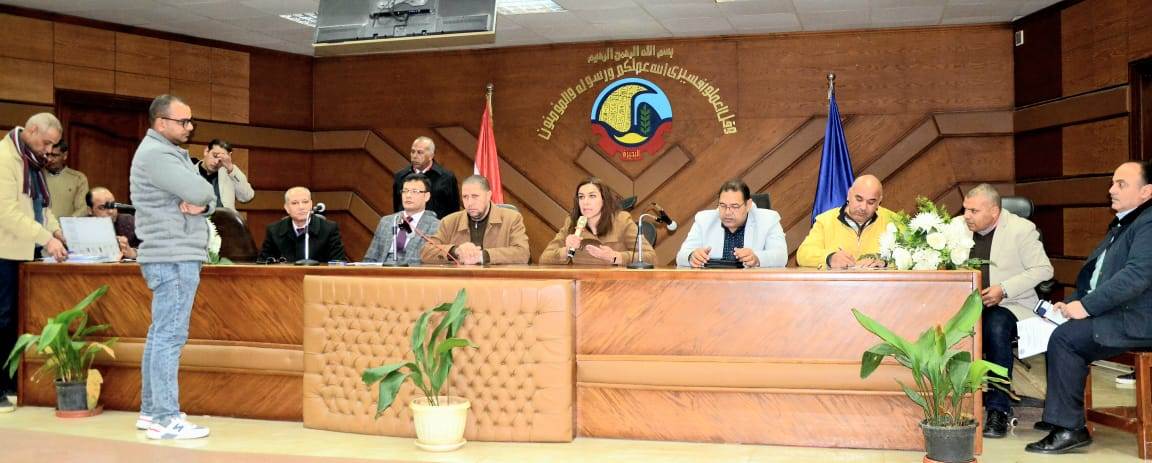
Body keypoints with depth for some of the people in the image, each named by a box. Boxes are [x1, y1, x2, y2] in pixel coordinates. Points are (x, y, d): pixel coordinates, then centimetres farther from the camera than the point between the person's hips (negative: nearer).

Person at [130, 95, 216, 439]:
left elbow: (209, 198, 13)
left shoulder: (171, 152, 19)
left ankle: (151, 410, 20)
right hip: (174, 258, -10)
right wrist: (198, 198, 2)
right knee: (170, 336, -10)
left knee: (161, 334, 13)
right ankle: (165, 418, -8)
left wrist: (199, 204, -10)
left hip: (174, 257, 10)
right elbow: (201, 191, -21)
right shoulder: (155, 154, -13)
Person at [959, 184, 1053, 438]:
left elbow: (1043, 270, -6)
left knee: (996, 327, -37)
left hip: (1009, 304, -4)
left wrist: (1004, 289, -17)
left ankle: (998, 409, -25)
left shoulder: (1021, 229, -5)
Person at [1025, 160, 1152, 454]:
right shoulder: (1120, 225, 20)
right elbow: (1094, 273, 22)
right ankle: (1058, 413, 8)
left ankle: (1069, 428, -14)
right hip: (1112, 314, 10)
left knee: (1065, 338, -21)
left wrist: (1086, 306, -23)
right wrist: (1072, 303, 6)